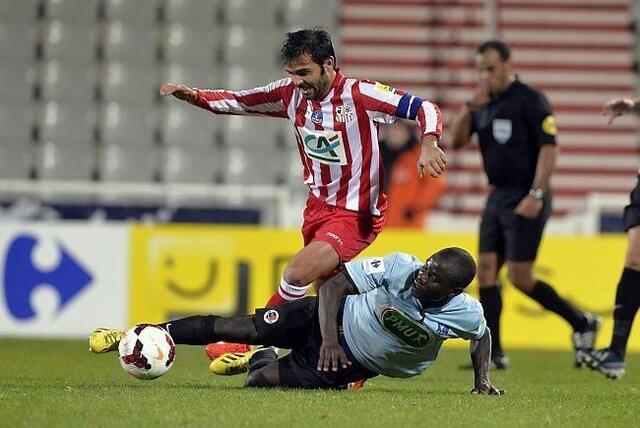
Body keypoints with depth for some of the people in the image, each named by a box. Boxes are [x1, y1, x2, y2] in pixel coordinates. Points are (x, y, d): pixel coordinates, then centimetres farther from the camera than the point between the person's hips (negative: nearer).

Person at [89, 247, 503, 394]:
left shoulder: (464, 313, -22)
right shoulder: (399, 268, -26)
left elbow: (483, 336, 4)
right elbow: (334, 284, -19)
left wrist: (483, 379, -6)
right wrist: (329, 338, -30)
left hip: (355, 365, 0)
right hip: (330, 318, 0)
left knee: (265, 378, -13)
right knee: (236, 328, -6)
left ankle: (256, 360, 28)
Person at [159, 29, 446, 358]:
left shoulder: (359, 94, -18)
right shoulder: (292, 94, -1)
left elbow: (424, 109, -19)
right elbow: (238, 101, 6)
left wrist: (428, 145, -37)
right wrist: (194, 95, -10)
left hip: (356, 214, -7)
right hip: (318, 206, 7)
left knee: (297, 274, -21)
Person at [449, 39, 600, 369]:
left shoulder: (529, 100, -11)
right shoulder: (485, 103, 11)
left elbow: (549, 148, -15)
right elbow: (455, 142, 9)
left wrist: (536, 194, -22)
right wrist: (470, 107, -6)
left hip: (525, 200, -8)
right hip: (497, 196, 8)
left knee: (520, 277, -10)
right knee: (486, 269, -1)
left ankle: (582, 323, 7)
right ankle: (493, 352, 1)